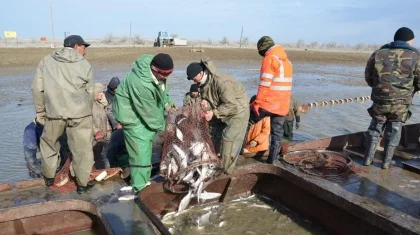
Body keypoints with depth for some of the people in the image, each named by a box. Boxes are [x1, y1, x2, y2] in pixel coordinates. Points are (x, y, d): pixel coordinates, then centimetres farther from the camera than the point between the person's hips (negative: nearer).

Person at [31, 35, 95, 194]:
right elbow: (90, 94, 4)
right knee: (82, 149, 9)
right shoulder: (85, 65, 3)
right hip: (79, 113, -2)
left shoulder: (46, 61, 9)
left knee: (48, 143, 24)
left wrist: (40, 111, 13)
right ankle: (82, 183, 17)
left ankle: (49, 177, 37)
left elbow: (37, 88, 5)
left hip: (54, 112, 2)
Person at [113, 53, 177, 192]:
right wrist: (162, 126, -14)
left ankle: (145, 180, 36)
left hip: (146, 110, 9)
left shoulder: (155, 67, -14)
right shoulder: (140, 84, -39)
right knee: (140, 150, -7)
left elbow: (161, 89, 7)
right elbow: (150, 112, -28)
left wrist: (166, 102, -6)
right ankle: (140, 186, 8)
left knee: (147, 146, 18)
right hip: (132, 113, -9)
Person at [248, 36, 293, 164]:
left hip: (268, 103, -7)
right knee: (277, 132, 12)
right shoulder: (287, 61, 15)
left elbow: (264, 84, -16)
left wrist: (257, 102, -13)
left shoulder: (269, 59, -9)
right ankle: (272, 159, 16)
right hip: (282, 106, 7)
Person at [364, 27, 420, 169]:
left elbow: (368, 78, 8)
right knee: (393, 131, 13)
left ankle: (368, 158, 17)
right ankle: (386, 162, 17)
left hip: (379, 100, 2)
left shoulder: (378, 54, 3)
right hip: (401, 103, -1)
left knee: (375, 128, 17)